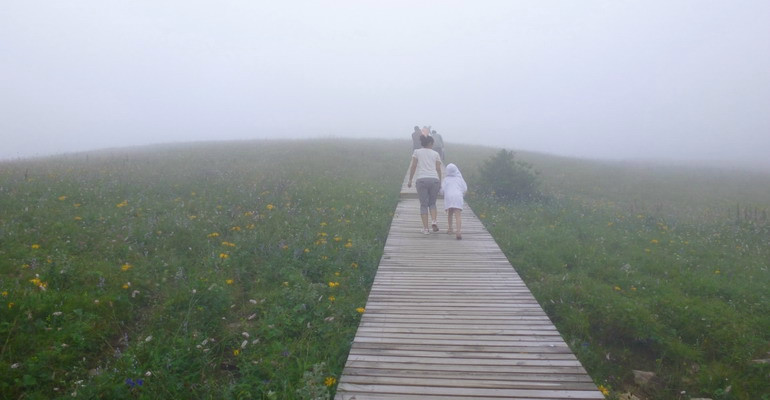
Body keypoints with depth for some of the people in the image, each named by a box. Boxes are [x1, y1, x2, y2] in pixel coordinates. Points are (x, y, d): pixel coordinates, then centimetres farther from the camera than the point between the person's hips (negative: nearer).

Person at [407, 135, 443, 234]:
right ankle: (434, 221, -8)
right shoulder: (435, 154, 14)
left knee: (423, 204, 5)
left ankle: (425, 228, 1)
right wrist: (440, 183, 13)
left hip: (421, 180, -1)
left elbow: (413, 166, 4)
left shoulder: (417, 152, 12)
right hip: (434, 180, 1)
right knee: (432, 203, 16)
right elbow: (438, 169, 8)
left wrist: (410, 180, 8)